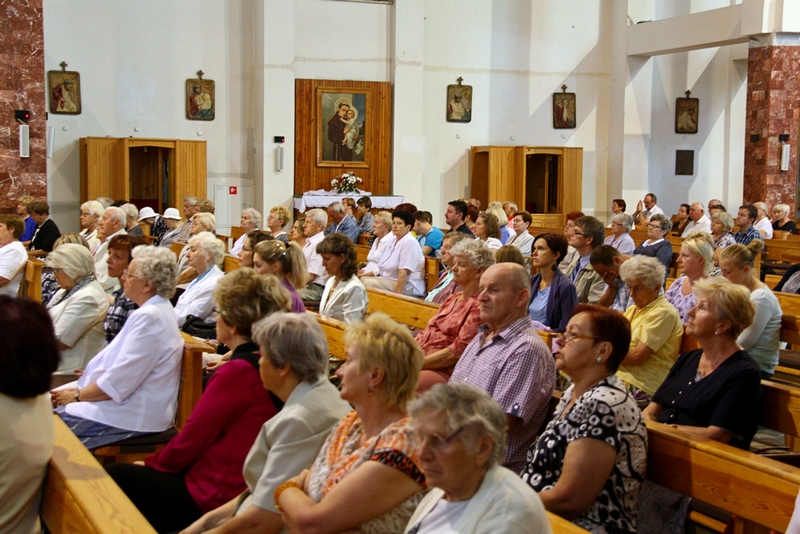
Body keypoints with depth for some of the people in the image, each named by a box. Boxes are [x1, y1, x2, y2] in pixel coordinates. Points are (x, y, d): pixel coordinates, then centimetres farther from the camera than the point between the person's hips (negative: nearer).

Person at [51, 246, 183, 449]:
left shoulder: (149, 318, -22)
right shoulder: (153, 311, 12)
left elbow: (118, 382, -22)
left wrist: (77, 396, -8)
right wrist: (79, 388, 8)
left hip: (134, 416, -10)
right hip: (130, 401, 10)